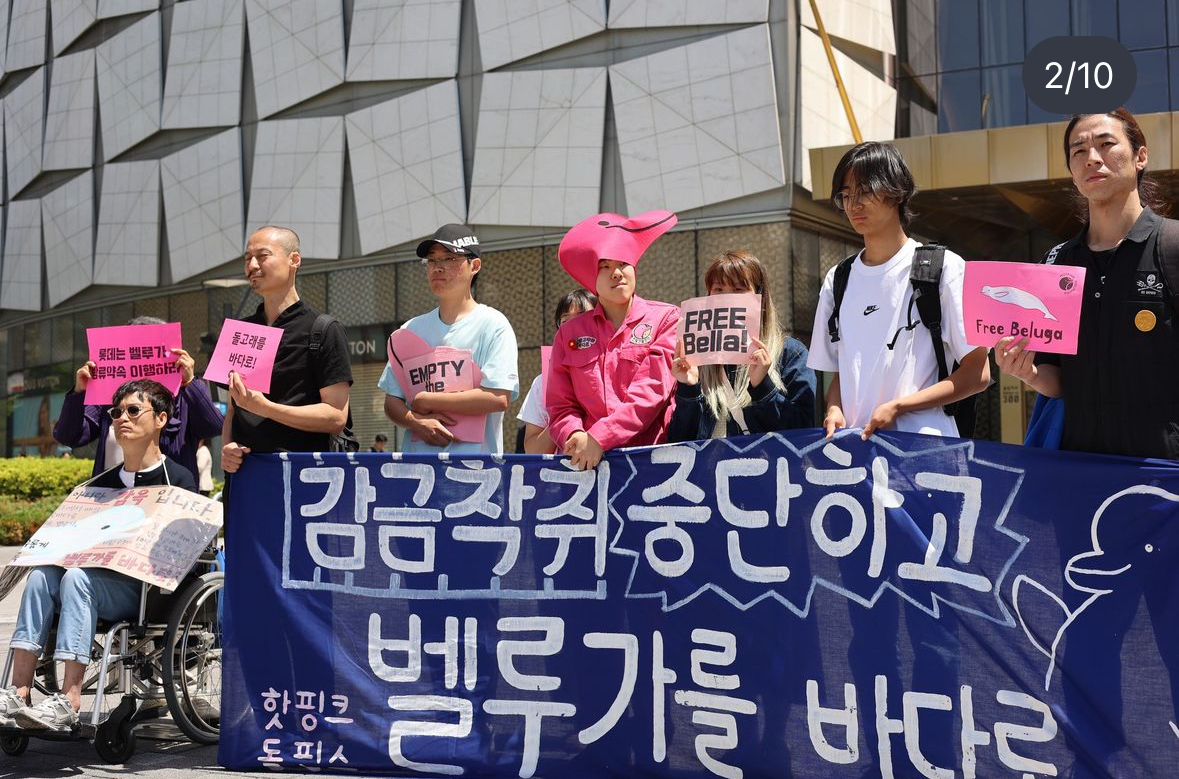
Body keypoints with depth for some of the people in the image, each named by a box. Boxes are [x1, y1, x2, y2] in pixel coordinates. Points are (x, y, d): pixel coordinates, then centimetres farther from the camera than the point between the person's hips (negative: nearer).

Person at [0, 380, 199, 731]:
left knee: (77, 577, -30)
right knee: (42, 575, -20)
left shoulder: (177, 479, 0)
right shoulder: (102, 484, 20)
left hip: (153, 589, -6)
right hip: (105, 577, 6)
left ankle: (69, 701, -38)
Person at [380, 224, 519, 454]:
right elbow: (391, 401, 12)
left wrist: (425, 400, -6)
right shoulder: (411, 329, 14)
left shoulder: (493, 325, 0)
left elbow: (498, 398, -12)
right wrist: (418, 422, -10)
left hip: (475, 460, -4)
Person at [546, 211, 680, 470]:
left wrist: (599, 438, -12)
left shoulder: (666, 319, 8)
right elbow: (560, 406, 12)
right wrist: (575, 436, -9)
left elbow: (651, 391, -3)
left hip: (650, 455, -2)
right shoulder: (569, 334, 16)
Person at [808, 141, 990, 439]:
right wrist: (834, 410, -1)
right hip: (854, 442, 4)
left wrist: (896, 407, -10)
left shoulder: (944, 267, 3)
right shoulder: (837, 280, 18)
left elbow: (977, 374, 0)